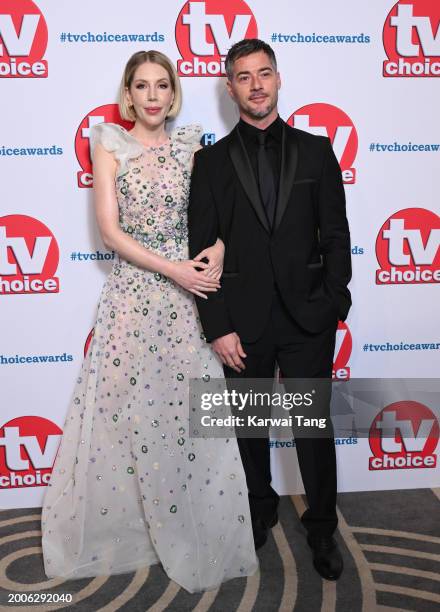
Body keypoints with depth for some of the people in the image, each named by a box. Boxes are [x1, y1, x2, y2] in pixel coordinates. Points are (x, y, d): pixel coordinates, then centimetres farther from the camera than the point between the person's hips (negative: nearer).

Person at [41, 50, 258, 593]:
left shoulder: (189, 146, 9)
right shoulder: (110, 146, 1)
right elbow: (110, 229, -7)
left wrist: (218, 247, -10)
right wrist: (171, 268, -15)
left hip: (187, 292, 2)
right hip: (132, 291, -2)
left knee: (189, 408, 5)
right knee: (127, 409, 5)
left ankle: (194, 532, 25)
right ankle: (125, 528, 26)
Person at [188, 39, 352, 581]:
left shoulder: (315, 150, 5)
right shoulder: (211, 161, 2)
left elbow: (336, 234, 4)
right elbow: (201, 249, -2)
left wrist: (333, 303, -4)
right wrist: (218, 327, -8)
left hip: (308, 319, 0)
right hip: (243, 323, 0)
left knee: (315, 428, 9)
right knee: (250, 427, 15)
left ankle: (321, 528, 29)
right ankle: (260, 513, 39)